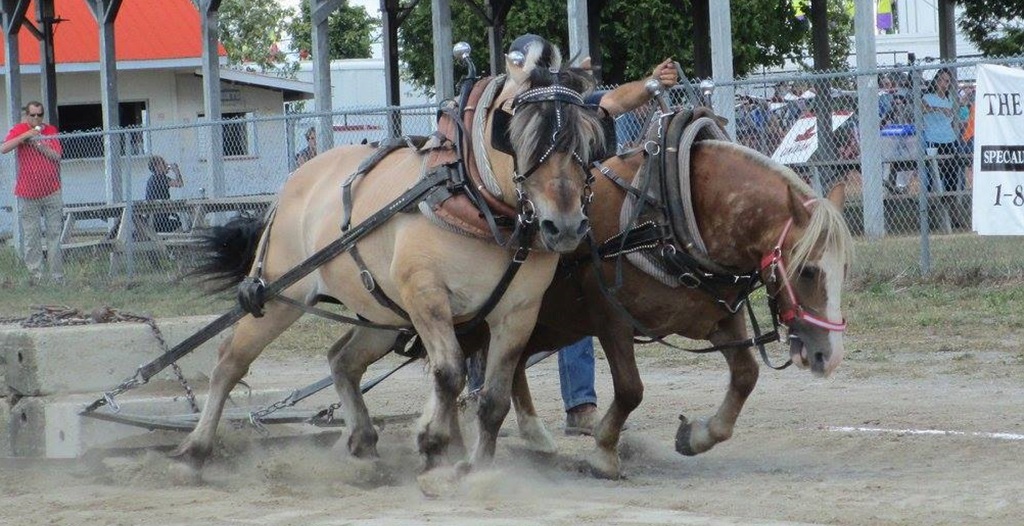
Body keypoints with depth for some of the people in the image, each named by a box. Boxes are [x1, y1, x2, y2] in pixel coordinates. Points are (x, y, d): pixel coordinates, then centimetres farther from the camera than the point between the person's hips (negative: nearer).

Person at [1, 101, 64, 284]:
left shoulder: (51, 131, 7)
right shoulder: (19, 130, 0)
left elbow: (57, 155, -3)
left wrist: (39, 144, -15)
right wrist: (26, 135, -20)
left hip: (51, 192, 2)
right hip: (28, 193, -2)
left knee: (54, 235, 3)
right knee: (31, 237, -2)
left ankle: (58, 276, 6)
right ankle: (35, 275, 1)